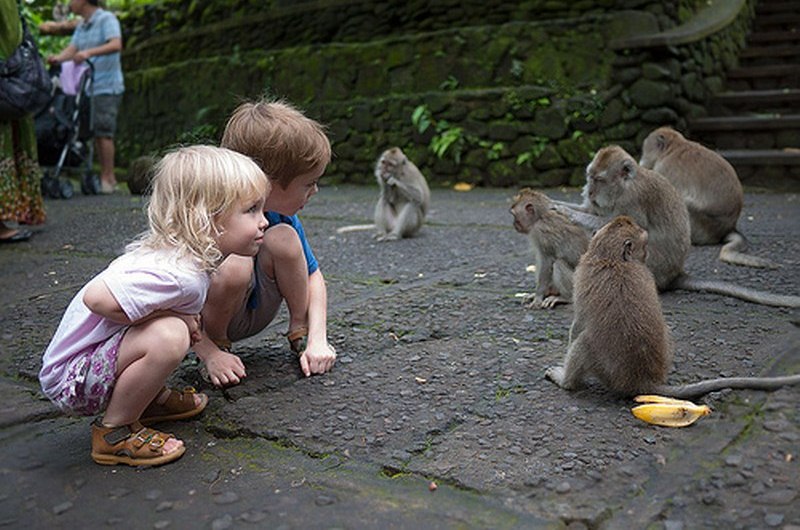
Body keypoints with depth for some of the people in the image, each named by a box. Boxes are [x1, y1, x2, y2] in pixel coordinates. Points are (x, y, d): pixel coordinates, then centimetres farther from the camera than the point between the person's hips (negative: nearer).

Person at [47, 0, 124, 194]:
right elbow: (72, 48, 7)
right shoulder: (81, 26, 19)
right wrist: (58, 58, -14)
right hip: (89, 87, 8)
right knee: (96, 133, 7)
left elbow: (116, 45, -22)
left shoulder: (107, 19, -6)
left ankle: (108, 178, -6)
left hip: (107, 86, -8)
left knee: (103, 132, -11)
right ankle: (106, 177, 12)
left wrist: (89, 52, -32)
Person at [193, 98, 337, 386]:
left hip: (255, 313, 4)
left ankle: (299, 332, -1)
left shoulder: (281, 215, -12)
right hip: (204, 322, -4)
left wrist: (318, 340, -15)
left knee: (283, 238, -22)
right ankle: (218, 347, -8)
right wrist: (210, 354, -28)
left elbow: (312, 275, -2)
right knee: (234, 265, -36)